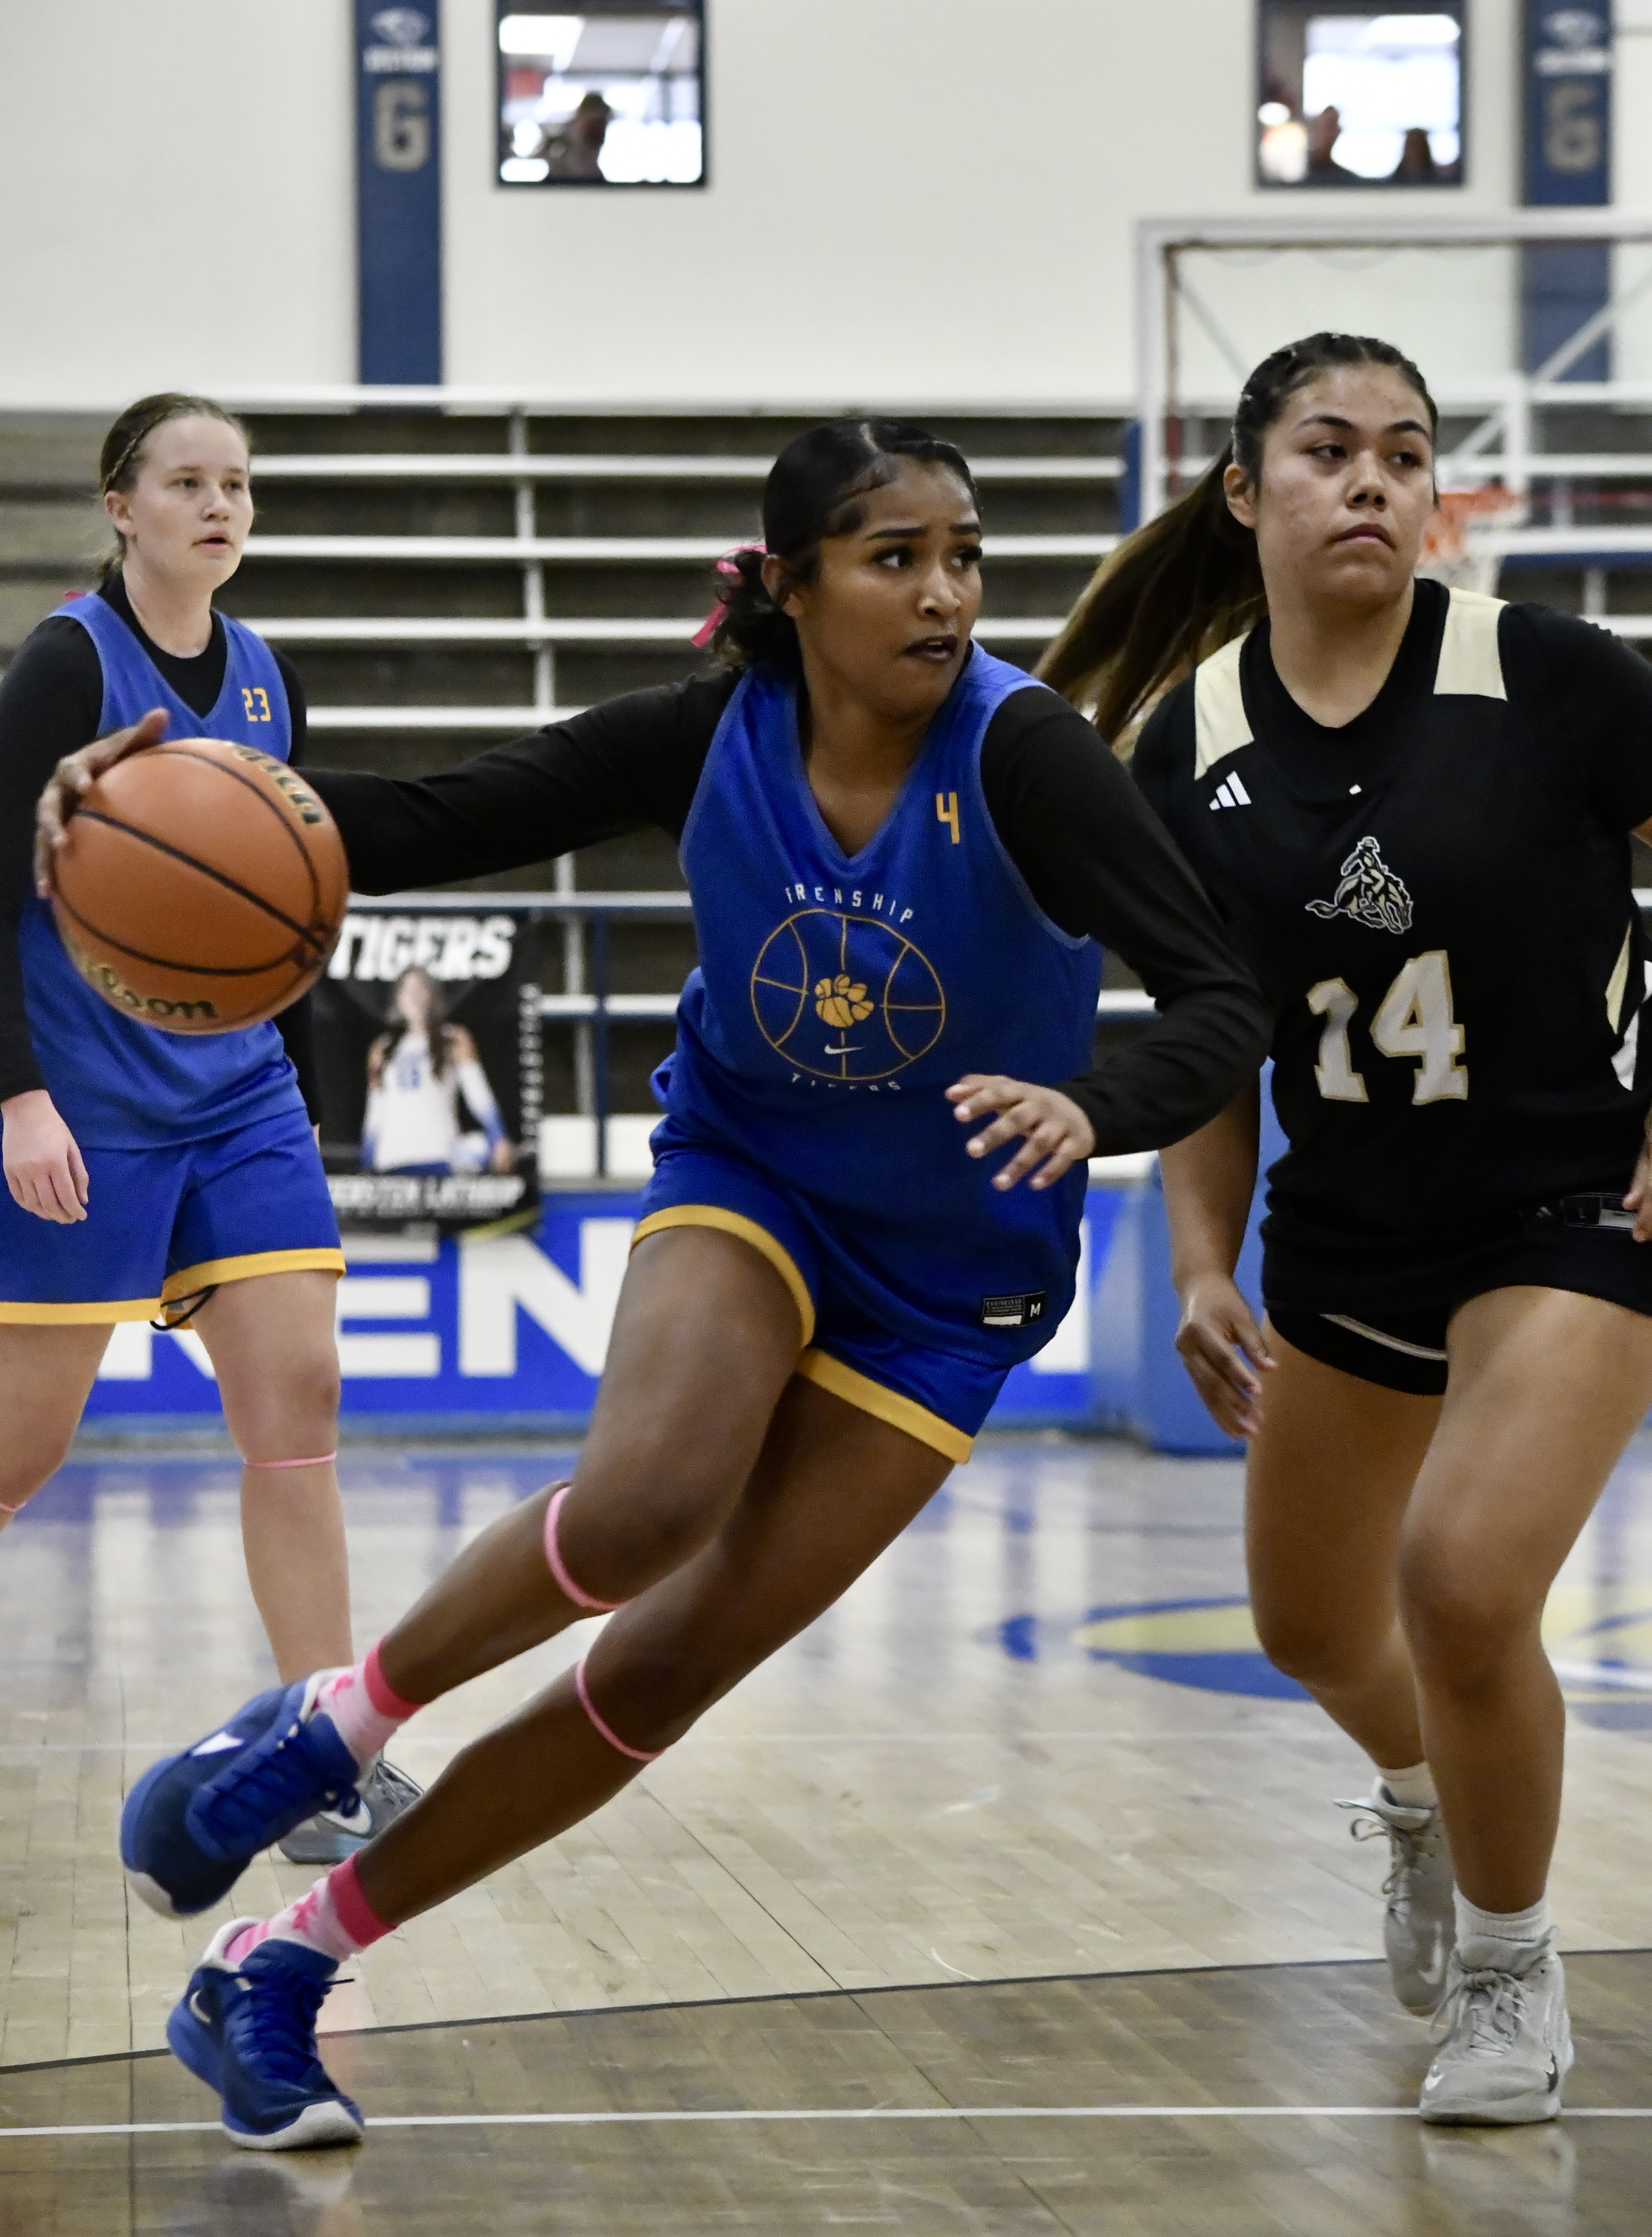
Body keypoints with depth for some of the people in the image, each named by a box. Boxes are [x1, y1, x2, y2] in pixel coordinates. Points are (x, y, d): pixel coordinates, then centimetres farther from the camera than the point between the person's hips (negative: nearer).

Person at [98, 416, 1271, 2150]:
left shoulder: (1019, 755, -23)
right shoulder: (713, 738, -14)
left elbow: (1226, 1003, -28)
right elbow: (437, 825, -11)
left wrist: (1090, 1110, -48)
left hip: (950, 1274, -1)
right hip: (745, 1178, 1)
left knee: (669, 1671, -4)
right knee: (645, 1502, -33)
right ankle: (332, 1724, -6)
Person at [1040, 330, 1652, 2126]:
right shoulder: (1189, 747, -5)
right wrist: (1201, 1264, -4)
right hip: (1346, 1224, 5)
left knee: (1463, 1582, -23)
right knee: (1314, 1626, 19)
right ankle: (1426, 1802, 56)